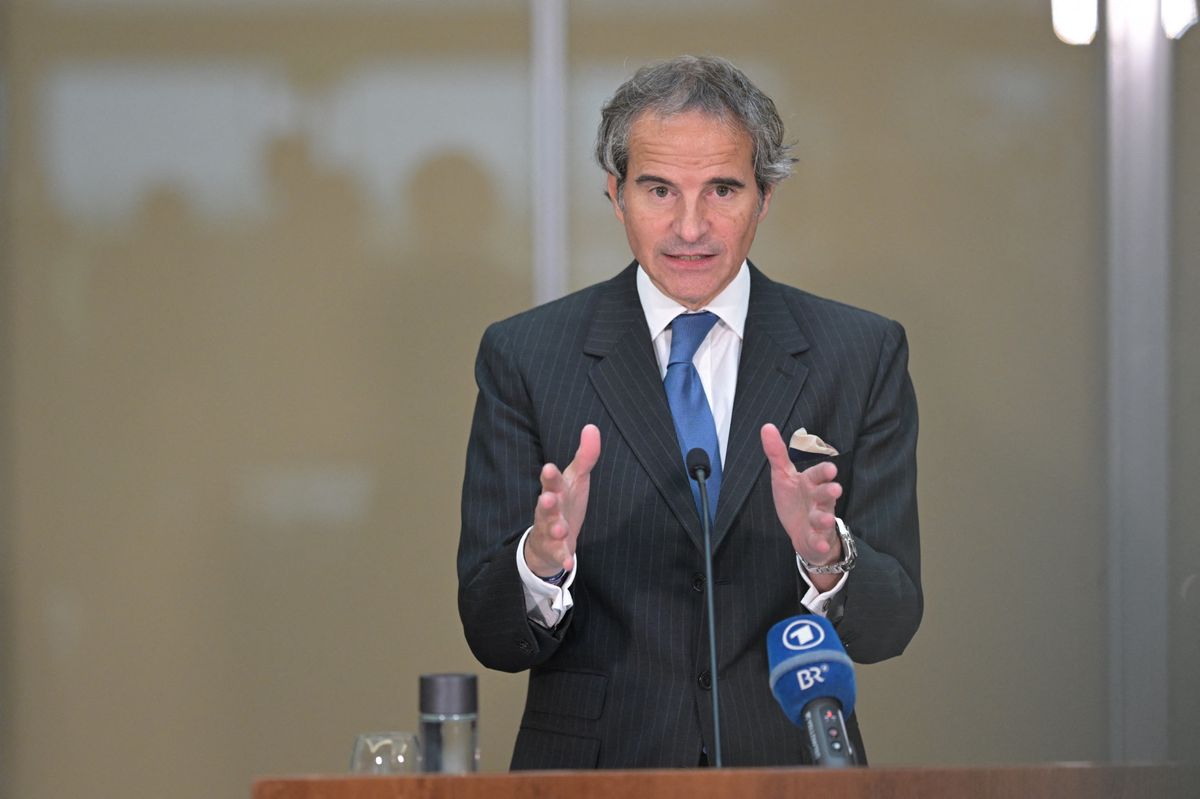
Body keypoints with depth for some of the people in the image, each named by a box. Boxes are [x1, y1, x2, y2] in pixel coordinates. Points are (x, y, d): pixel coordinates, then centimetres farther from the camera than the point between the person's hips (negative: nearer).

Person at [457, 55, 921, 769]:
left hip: (790, 768, 1)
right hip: (593, 768, -1)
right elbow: (492, 637, 0)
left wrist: (825, 556, -18)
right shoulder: (525, 357, 4)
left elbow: (889, 625, 1)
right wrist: (541, 559, -20)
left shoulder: (863, 355, 6)